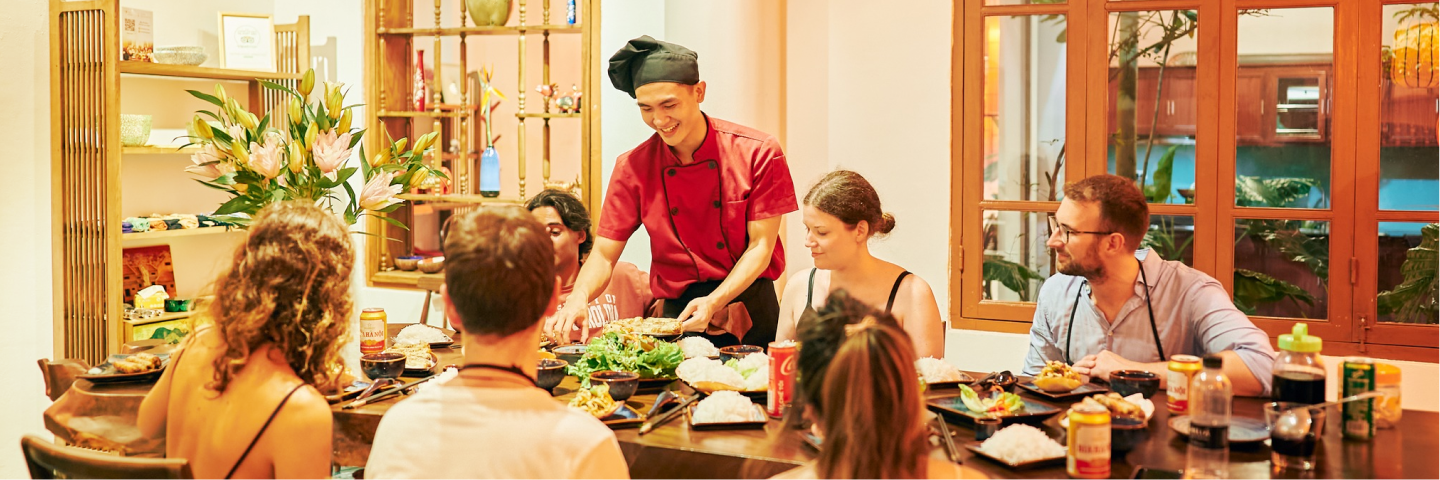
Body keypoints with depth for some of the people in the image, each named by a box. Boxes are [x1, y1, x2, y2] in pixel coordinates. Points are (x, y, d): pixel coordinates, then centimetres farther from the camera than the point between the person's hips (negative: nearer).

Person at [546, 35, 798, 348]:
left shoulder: (758, 153, -8)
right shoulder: (632, 168, -3)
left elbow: (761, 246, -7)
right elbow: (604, 254, -1)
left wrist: (714, 302, -20)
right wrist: (578, 298, -21)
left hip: (752, 308, -1)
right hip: (677, 314, 1)